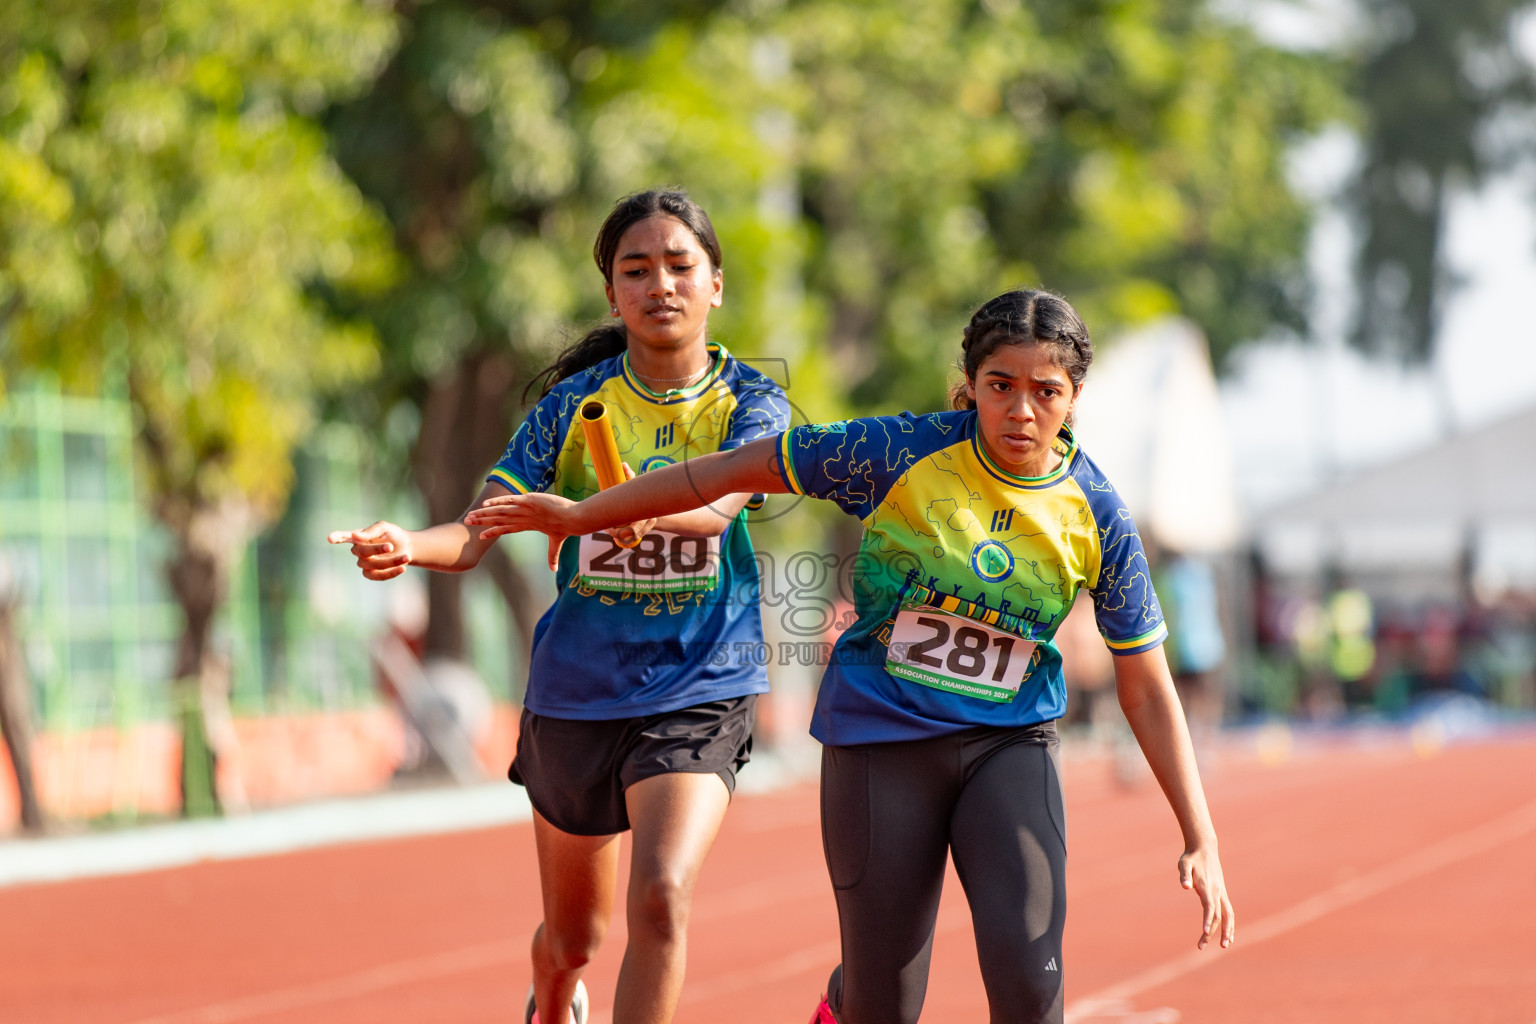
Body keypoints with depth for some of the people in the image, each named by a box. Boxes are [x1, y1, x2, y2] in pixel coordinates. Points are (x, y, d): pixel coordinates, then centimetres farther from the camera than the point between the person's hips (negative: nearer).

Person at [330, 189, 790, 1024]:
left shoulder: (749, 402, -5)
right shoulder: (573, 404, -1)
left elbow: (713, 508, -26)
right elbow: (476, 533, -8)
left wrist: (586, 512, -42)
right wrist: (408, 547, -32)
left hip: (697, 694, -2)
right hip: (574, 694, 2)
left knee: (662, 895, -27)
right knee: (573, 935, 18)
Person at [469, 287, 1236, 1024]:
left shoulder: (1096, 518, -7)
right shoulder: (902, 452, -12)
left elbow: (1146, 691, 0)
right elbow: (736, 470, -3)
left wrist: (1200, 839, -5)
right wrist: (582, 514, 1)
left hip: (1008, 745, 1)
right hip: (878, 742, -1)